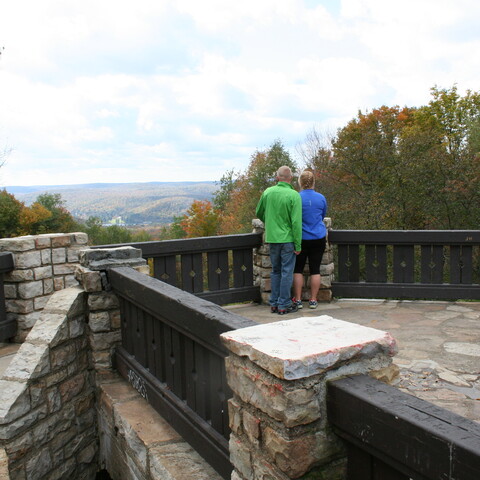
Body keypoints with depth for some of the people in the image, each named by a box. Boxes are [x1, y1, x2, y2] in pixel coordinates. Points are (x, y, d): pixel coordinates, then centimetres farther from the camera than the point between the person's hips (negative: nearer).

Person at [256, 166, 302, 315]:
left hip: (272, 238, 4)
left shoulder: (267, 192, 2)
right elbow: (296, 222, -14)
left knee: (275, 271, 15)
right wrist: (298, 245, -9)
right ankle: (284, 305, 8)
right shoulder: (294, 195, -11)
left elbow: (259, 213, 15)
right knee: (287, 272, 3)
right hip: (287, 239, -4)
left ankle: (274, 304, 20)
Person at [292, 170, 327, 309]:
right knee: (315, 269, 7)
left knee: (298, 269, 8)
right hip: (318, 239, 2)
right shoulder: (321, 198, 0)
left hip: (301, 239, -2)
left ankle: (298, 300, 10)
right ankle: (313, 300, 12)